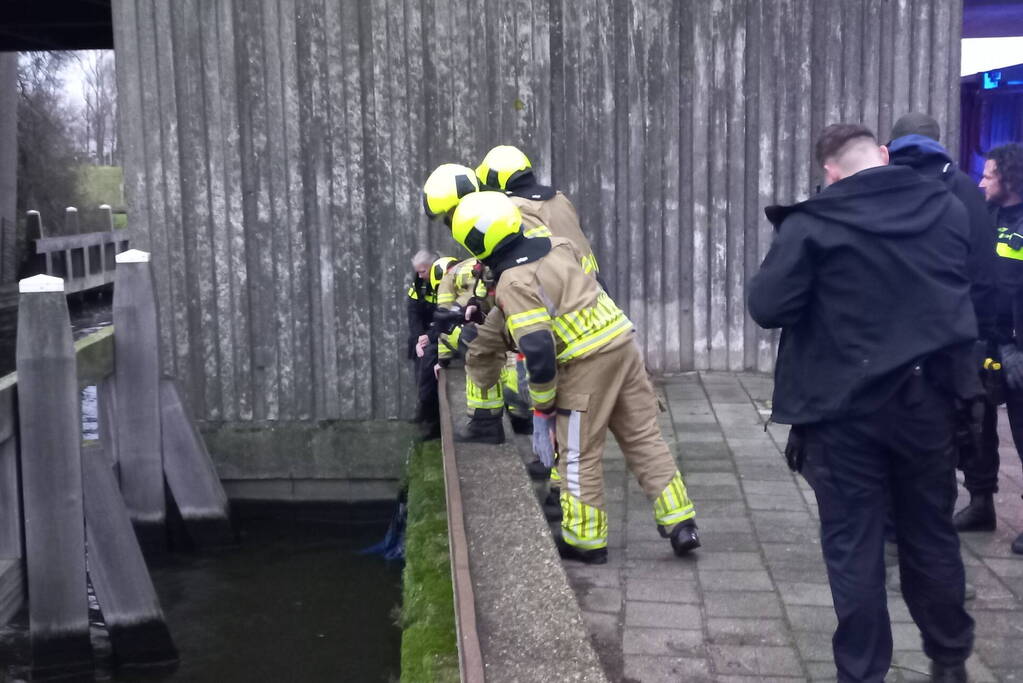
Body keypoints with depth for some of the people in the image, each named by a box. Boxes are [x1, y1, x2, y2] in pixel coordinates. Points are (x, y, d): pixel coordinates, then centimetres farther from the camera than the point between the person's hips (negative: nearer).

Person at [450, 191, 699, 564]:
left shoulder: (513, 284, -13)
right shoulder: (556, 246, 9)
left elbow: (538, 354, -19)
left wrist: (542, 409, -6)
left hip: (586, 364, -7)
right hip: (622, 344, 7)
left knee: (579, 455, 9)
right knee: (644, 438, 14)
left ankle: (585, 540, 20)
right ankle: (680, 523, 15)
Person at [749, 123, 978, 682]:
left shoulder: (811, 223, -13)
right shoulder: (947, 208, 5)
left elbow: (767, 308, -14)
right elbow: (965, 288, 20)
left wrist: (790, 246, 4)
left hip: (845, 404, -4)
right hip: (928, 395, 5)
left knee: (853, 546, 6)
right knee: (932, 534, 18)